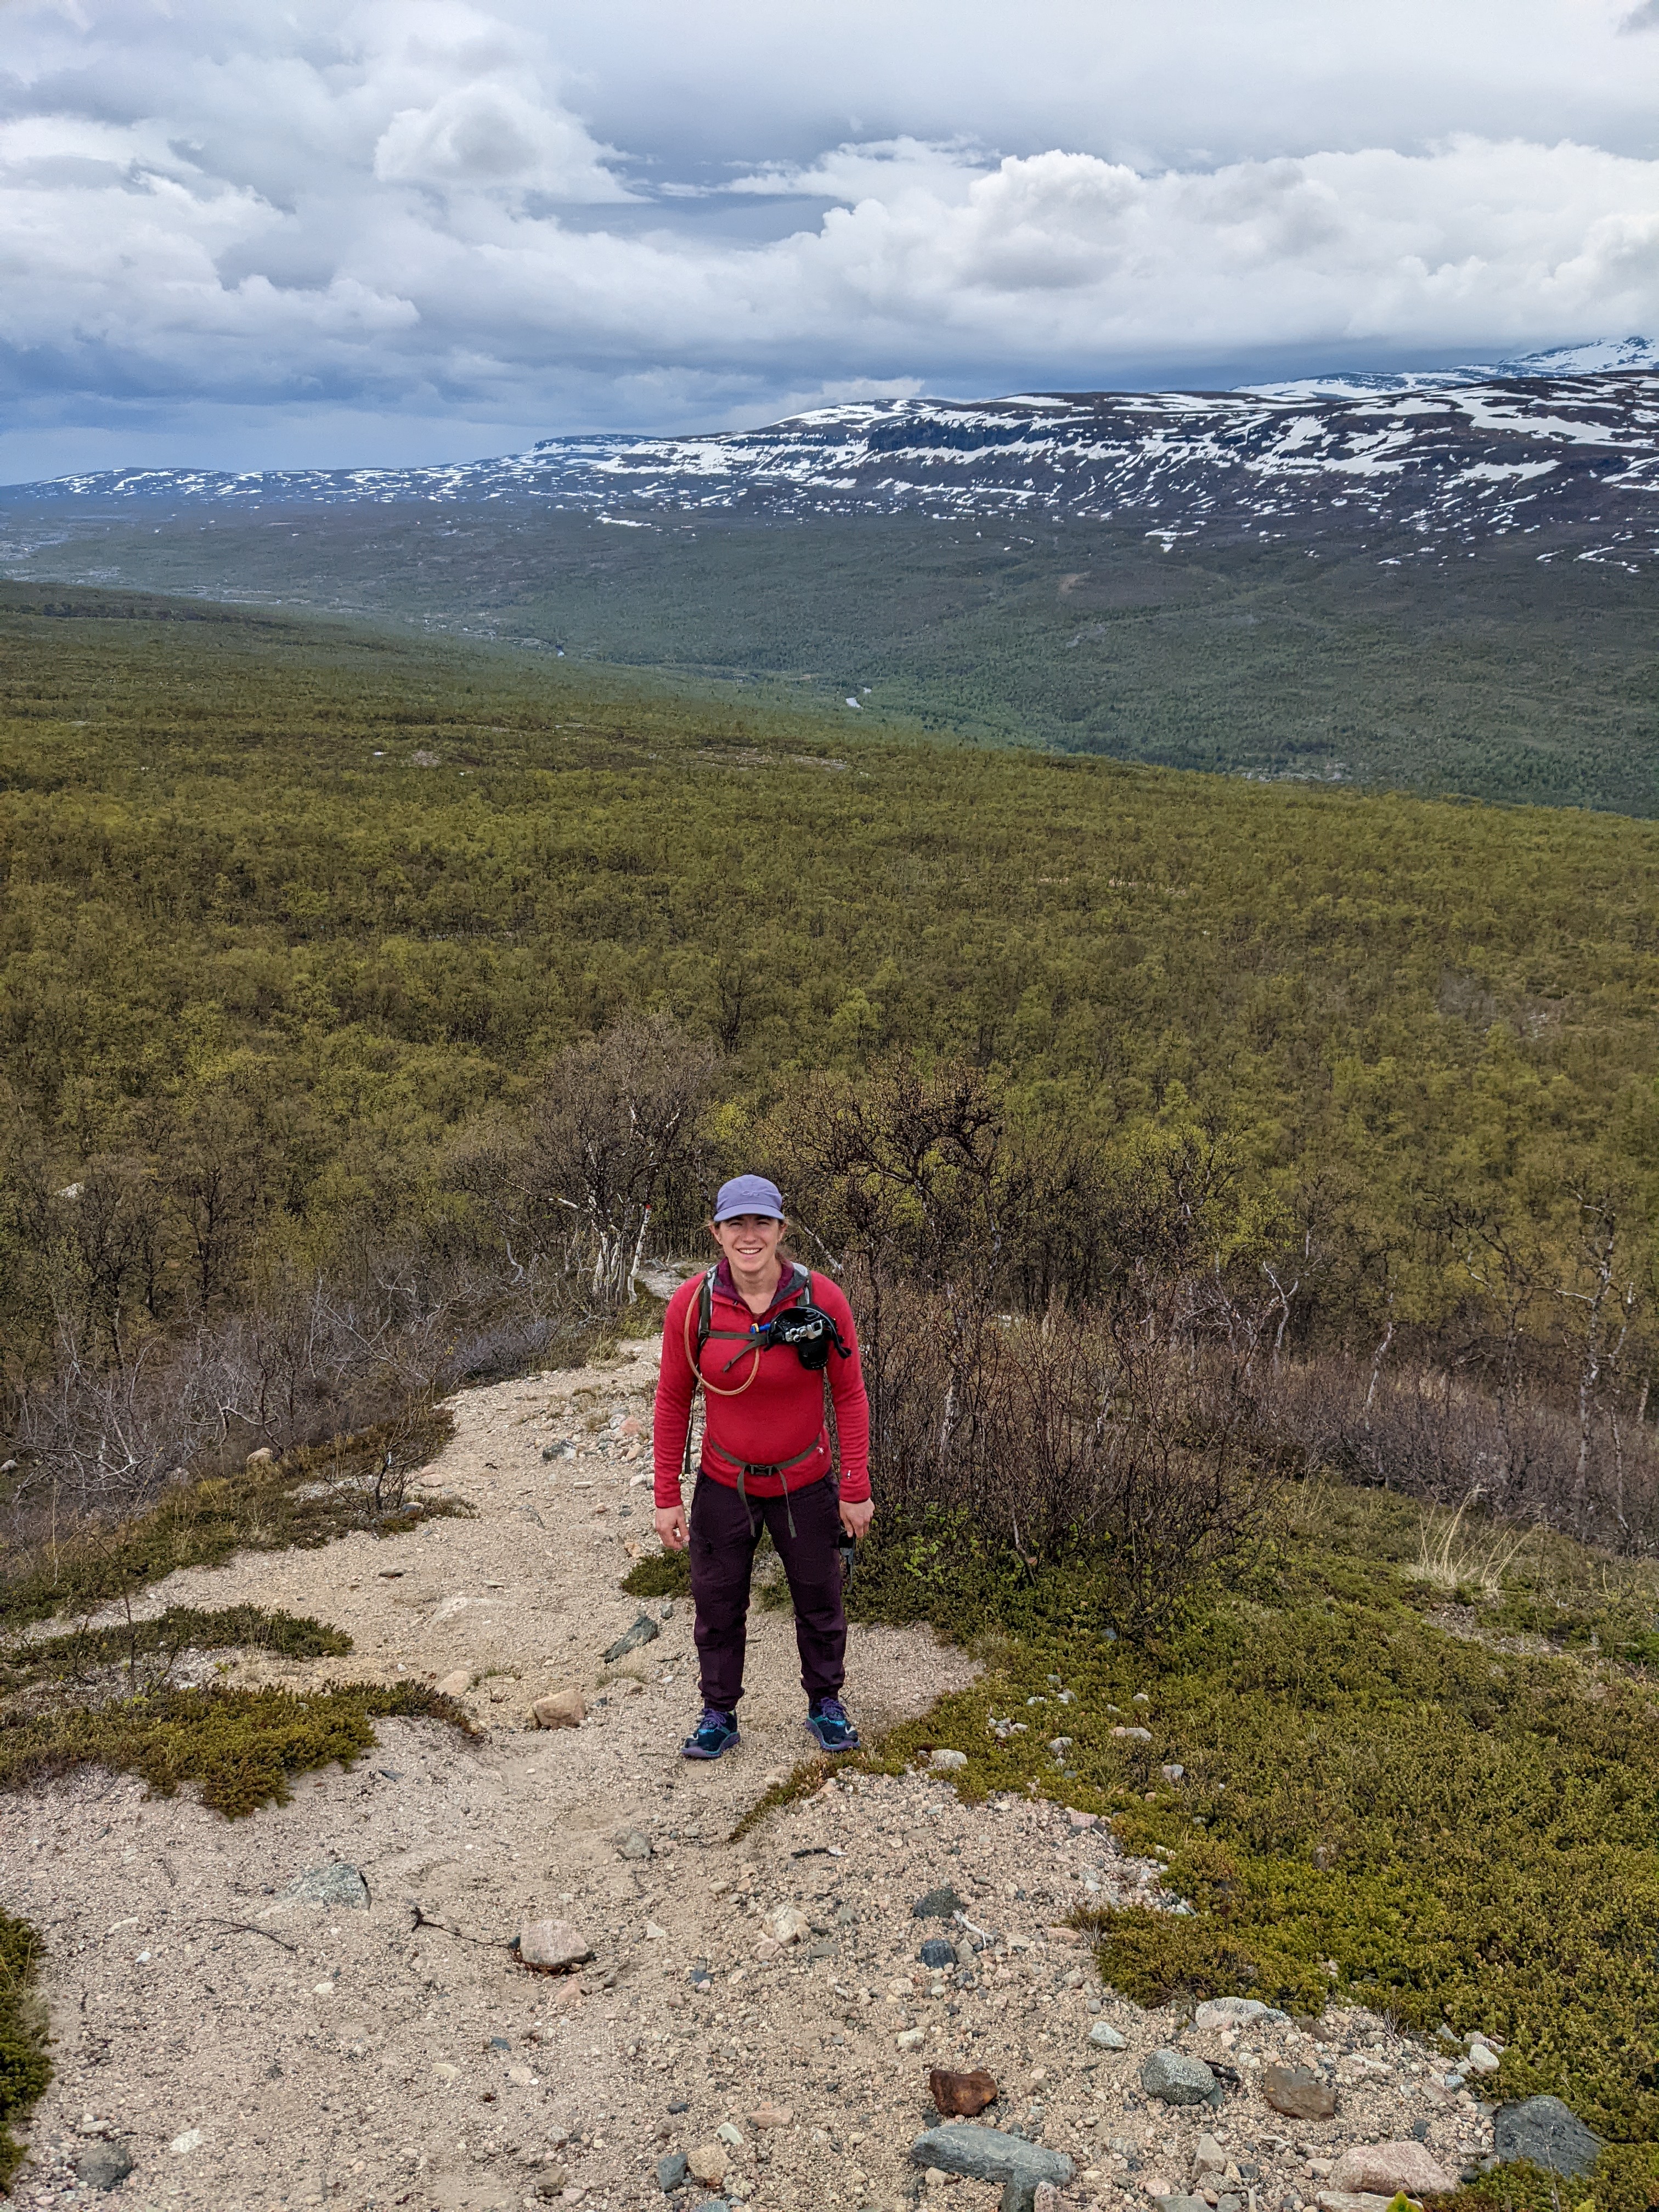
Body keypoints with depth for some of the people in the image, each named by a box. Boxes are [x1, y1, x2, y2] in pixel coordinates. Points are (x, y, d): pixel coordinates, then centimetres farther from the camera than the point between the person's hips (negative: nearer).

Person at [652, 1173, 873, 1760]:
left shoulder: (822, 1300, -19)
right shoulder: (692, 1304, -17)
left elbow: (849, 1395, -8)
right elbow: (673, 1399, -5)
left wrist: (856, 1490, -5)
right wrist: (667, 1496, -3)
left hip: (805, 1485, 0)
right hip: (724, 1485, 0)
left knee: (819, 1602, 18)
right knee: (717, 1606, 16)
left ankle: (825, 1704, 42)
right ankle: (719, 1716, 38)